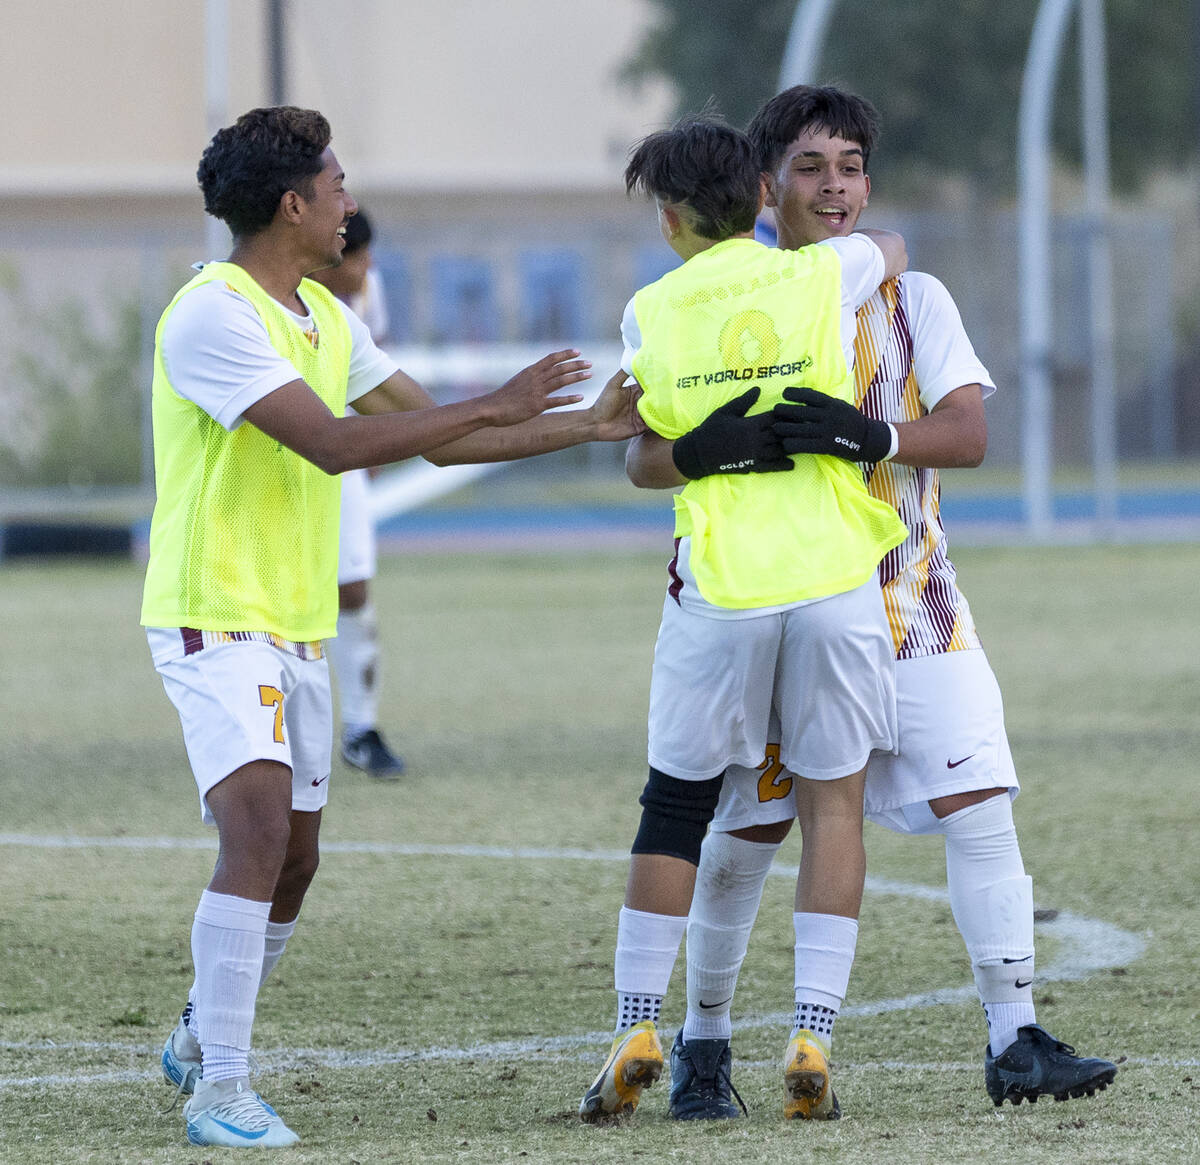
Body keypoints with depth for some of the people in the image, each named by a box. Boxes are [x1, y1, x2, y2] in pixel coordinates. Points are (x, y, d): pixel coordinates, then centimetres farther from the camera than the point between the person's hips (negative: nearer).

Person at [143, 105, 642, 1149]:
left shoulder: (324, 317, 12)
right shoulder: (212, 316, -17)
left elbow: (436, 436, 17)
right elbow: (332, 443, -25)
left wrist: (594, 426, 12)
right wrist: (495, 406, -22)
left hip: (298, 628, 9)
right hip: (217, 622, -9)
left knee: (293, 859, 13)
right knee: (259, 830, -21)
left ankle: (203, 1038, 33)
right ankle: (220, 1092, -18)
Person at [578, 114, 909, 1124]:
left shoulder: (654, 313, 3)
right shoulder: (823, 276, 3)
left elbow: (645, 458, 10)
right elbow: (896, 245, 26)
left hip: (720, 585, 0)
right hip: (834, 575, 0)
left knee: (676, 804, 10)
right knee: (835, 798, 7)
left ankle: (637, 1029, 4)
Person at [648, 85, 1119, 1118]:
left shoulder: (912, 298, 5)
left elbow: (970, 432, -7)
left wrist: (877, 435, -26)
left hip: (909, 599, 1)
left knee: (981, 808, -10)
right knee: (744, 831, 3)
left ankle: (1015, 1041, -7)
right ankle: (703, 1035, 21)